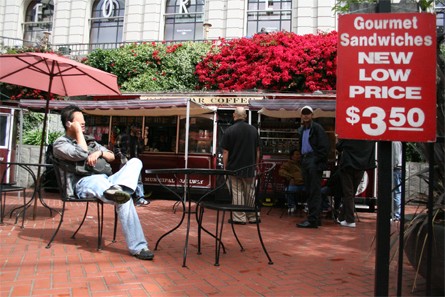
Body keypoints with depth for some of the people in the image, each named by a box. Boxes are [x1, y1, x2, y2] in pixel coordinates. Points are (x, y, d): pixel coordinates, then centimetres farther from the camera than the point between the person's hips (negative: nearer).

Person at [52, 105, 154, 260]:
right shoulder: (60, 143, 8)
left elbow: (112, 157, 22)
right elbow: (82, 154, -13)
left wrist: (100, 152, -1)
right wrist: (78, 131, -1)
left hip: (103, 180, 7)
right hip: (82, 184, -6)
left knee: (135, 162, -21)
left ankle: (117, 190, -49)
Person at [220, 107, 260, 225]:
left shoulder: (229, 131, -9)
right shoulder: (254, 130, 4)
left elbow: (225, 152, -10)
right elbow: (257, 150, 8)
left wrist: (225, 167, -1)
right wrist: (256, 165, 16)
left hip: (234, 167, -3)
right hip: (249, 167, 3)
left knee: (237, 192, 5)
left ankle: (239, 217, 8)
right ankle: (252, 217, 22)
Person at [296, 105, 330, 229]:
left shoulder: (317, 128, -5)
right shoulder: (301, 130, 19)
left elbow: (324, 147, -11)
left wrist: (317, 160, -16)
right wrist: (302, 160, 11)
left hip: (314, 162, -8)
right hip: (305, 161, 8)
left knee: (314, 192, -8)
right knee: (309, 191, 11)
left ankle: (313, 220, -7)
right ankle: (315, 218, 20)